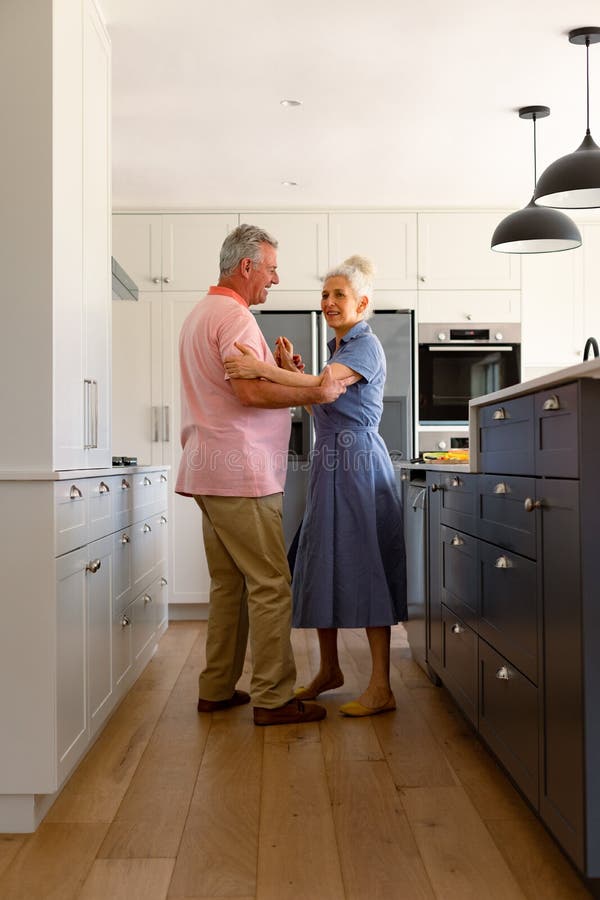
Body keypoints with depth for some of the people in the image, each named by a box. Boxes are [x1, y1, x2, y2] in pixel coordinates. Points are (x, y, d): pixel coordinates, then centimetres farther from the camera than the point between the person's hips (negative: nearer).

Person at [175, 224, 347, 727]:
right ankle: (273, 699, -2)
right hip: (240, 474, -11)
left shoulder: (202, 313, 22)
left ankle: (217, 689, 20)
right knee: (270, 584, -6)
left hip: (210, 472, 11)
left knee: (229, 584, 14)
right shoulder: (235, 317, -11)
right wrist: (314, 393, -15)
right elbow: (251, 391, -23)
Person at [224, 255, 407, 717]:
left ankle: (381, 688, -2)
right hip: (331, 463, 9)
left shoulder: (366, 346, -11)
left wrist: (263, 368, -37)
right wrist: (291, 368, 3)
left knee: (363, 567, -8)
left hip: (358, 466, -9)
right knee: (324, 565, 13)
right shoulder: (340, 346, 18)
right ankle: (329, 670, 27)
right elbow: (322, 398, 16)